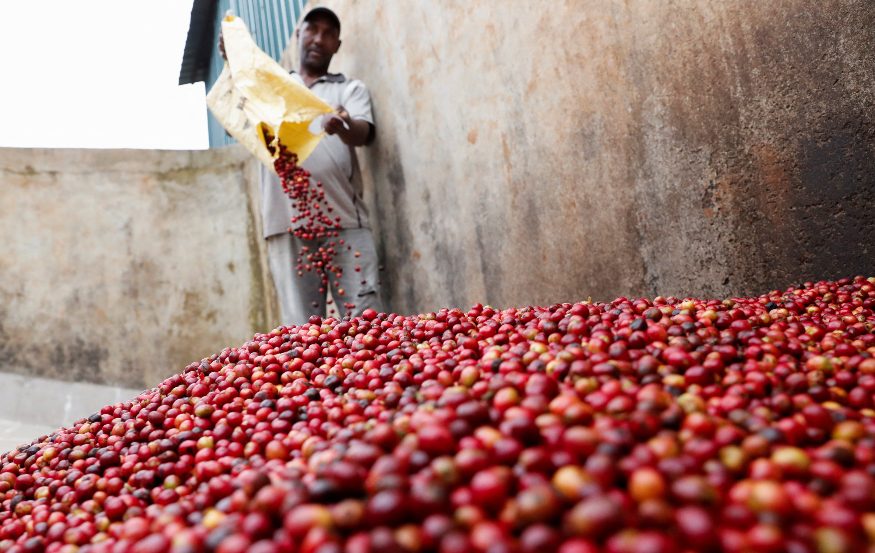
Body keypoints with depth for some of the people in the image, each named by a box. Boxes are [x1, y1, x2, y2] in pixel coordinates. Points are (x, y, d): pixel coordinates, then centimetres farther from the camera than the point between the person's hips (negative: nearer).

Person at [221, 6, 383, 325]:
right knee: (302, 330, -6)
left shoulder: (351, 89, 19)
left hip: (345, 220, -1)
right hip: (288, 224, 1)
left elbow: (364, 133, -2)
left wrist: (342, 127, -26)